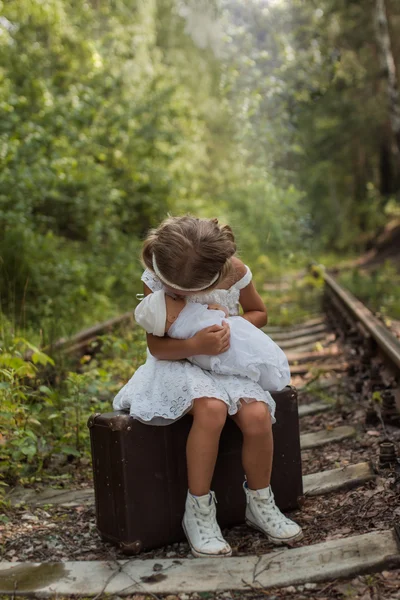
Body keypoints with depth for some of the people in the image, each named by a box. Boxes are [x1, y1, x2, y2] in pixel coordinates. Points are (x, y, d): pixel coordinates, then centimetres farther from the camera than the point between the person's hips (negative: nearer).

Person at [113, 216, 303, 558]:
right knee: (212, 408, -37)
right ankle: (199, 512, -20)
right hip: (176, 364, -2)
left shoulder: (235, 272, -11)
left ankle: (260, 504, 0)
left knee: (257, 414, -27)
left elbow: (259, 313, 8)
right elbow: (156, 347, -13)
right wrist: (196, 346, -34)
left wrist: (232, 326, -15)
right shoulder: (155, 280, -15)